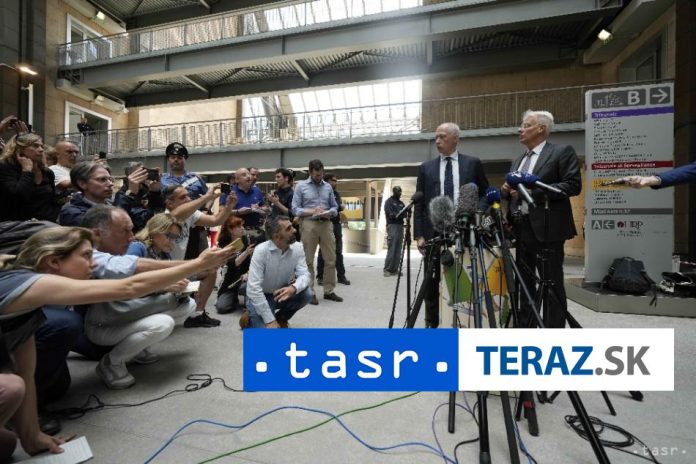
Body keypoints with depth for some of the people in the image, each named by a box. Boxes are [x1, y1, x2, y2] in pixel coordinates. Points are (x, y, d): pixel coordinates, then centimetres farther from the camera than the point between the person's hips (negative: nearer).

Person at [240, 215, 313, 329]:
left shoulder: (298, 248, -13)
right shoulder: (261, 250, -26)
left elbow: (304, 274, -18)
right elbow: (253, 287, -30)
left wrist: (293, 288, -43)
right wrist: (270, 320, -30)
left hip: (282, 293, 4)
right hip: (260, 297, -4)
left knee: (306, 293, -23)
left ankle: (281, 318, 6)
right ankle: (249, 318, 12)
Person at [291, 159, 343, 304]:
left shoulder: (328, 187, 14)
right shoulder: (301, 186, 4)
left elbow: (335, 207, 13)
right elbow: (295, 209, -2)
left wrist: (329, 213, -9)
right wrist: (312, 211, -15)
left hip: (326, 224, 4)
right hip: (309, 224, -3)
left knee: (331, 259, 5)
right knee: (308, 260, 2)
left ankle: (329, 291, 17)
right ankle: (310, 292, 13)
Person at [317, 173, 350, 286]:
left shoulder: (336, 193, 15)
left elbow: (339, 207, 4)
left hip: (336, 224, 6)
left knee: (338, 251, 8)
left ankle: (341, 276, 16)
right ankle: (320, 276, 13)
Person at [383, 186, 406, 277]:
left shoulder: (401, 203, 20)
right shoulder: (388, 201, 2)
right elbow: (391, 215, -10)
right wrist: (401, 215, -21)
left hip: (400, 226, 6)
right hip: (392, 226, -6)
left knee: (398, 250, 3)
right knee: (391, 249, -10)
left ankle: (395, 269, 7)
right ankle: (387, 269, -3)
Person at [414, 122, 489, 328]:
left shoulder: (473, 163, 8)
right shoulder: (426, 168, 9)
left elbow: (484, 195, 11)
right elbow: (419, 204, 6)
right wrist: (419, 235, -2)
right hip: (435, 233, 1)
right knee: (432, 282, 6)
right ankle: (432, 323, 19)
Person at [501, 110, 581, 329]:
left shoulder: (562, 152, -1)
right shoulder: (518, 161, 19)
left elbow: (573, 185, -11)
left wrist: (534, 190, -18)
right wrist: (506, 190, -1)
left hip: (546, 229, -7)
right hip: (521, 230, 7)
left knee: (552, 285, 1)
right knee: (523, 283, 14)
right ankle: (524, 327, 27)